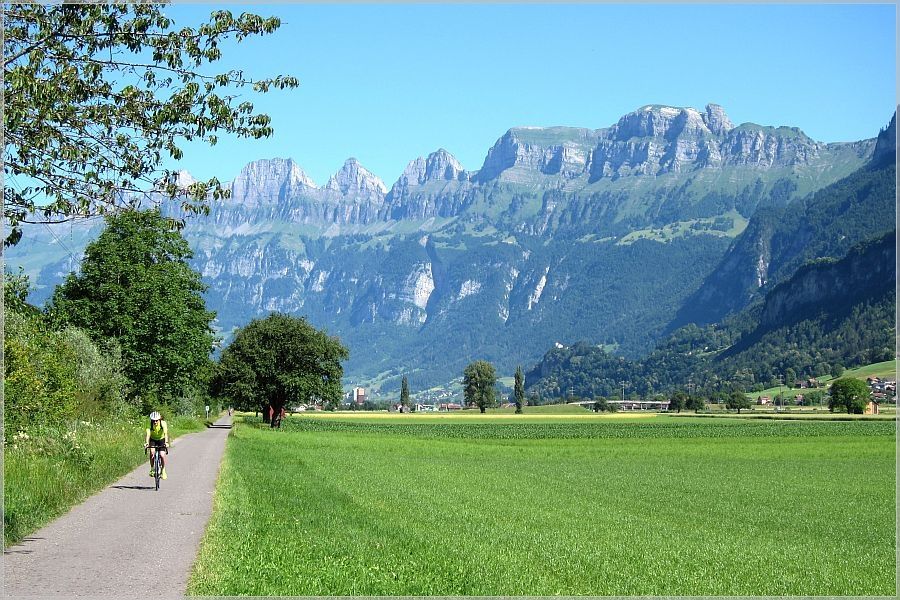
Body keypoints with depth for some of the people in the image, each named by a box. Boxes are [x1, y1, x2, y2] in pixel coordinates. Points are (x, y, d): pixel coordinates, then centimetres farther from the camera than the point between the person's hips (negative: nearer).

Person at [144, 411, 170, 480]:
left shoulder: (163, 423, -29)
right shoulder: (150, 425, -27)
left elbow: (165, 433, -41)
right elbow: (148, 434, -41)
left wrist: (166, 442, -58)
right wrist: (146, 443, -59)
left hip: (161, 440, 0)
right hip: (153, 440, 1)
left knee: (162, 455, -17)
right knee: (152, 452, -26)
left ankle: (163, 471, 4)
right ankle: (152, 469, -9)